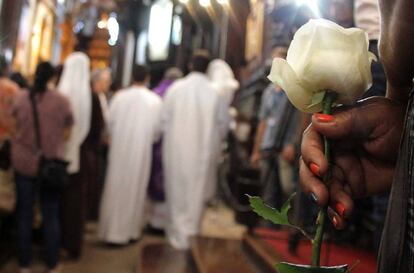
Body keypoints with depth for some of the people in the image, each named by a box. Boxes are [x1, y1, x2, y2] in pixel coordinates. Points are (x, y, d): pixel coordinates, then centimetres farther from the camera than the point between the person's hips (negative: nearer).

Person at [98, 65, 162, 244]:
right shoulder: (154, 100, -8)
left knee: (115, 189, 9)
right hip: (142, 149, -1)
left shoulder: (119, 96, -6)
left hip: (119, 148, 1)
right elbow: (157, 129, -2)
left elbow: (110, 122, 0)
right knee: (135, 189, 9)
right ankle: (130, 231, 17)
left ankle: (111, 230, 15)